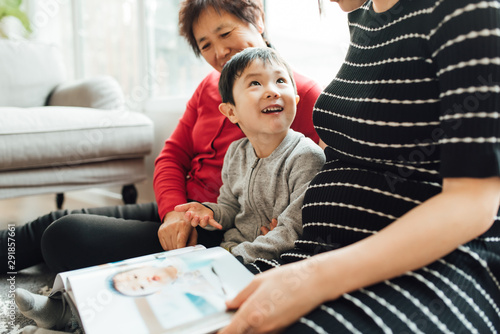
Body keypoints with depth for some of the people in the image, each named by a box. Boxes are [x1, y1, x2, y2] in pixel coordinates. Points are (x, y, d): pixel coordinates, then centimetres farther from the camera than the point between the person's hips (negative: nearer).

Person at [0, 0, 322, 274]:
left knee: (65, 238, -11)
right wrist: (174, 211, -9)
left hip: (220, 235, -7)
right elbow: (172, 156, 10)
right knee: (59, 221, 7)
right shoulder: (210, 87, 11)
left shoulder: (301, 94, -12)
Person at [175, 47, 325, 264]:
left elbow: (294, 231, -19)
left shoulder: (307, 157, -17)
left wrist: (239, 254, -23)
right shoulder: (235, 153, 4)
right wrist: (210, 213, -5)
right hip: (229, 248, 6)